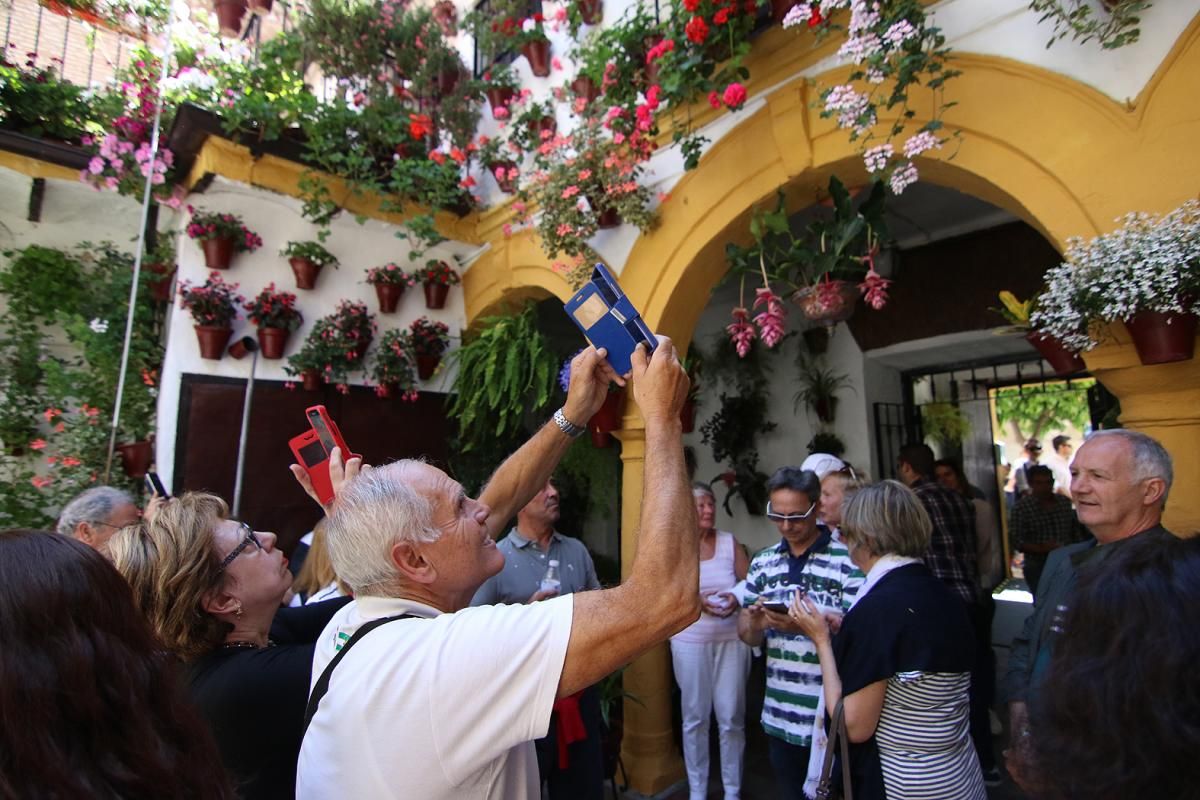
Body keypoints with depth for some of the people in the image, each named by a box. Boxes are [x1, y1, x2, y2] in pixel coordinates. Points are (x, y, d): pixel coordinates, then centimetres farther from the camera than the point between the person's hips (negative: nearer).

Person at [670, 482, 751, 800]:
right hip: (690, 640, -1)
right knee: (695, 717, 9)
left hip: (731, 639, 1)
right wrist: (697, 601, -18)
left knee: (731, 717, 7)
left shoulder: (730, 542, 2)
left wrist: (737, 599, -17)